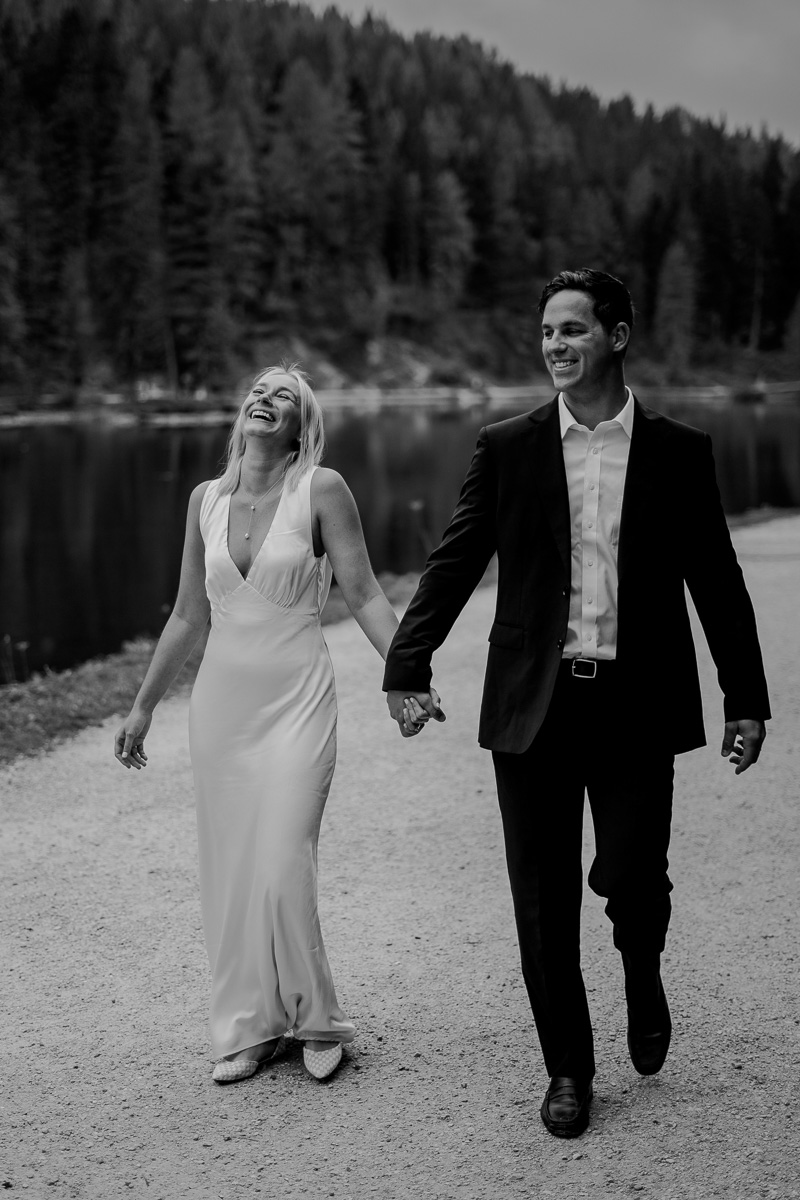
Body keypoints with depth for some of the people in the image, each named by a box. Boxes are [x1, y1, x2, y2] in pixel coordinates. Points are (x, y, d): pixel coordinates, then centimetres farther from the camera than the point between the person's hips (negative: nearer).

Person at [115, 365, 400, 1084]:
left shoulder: (321, 490, -6)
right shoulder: (207, 499, 7)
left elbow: (364, 595, -5)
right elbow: (189, 615, 15)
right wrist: (144, 707, 18)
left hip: (296, 700, -4)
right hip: (221, 700, 5)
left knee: (282, 871, -10)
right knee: (228, 875, 6)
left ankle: (315, 1022, 12)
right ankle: (249, 1028, 20)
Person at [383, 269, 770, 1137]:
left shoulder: (677, 453, 3)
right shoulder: (506, 448, 4)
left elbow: (716, 580, 6)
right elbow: (454, 562, 1)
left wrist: (745, 697, 5)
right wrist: (407, 667, -10)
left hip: (636, 706, -1)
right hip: (534, 706, 1)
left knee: (629, 877, -5)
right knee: (544, 901, 5)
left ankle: (642, 976, 31)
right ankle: (567, 1070, 22)